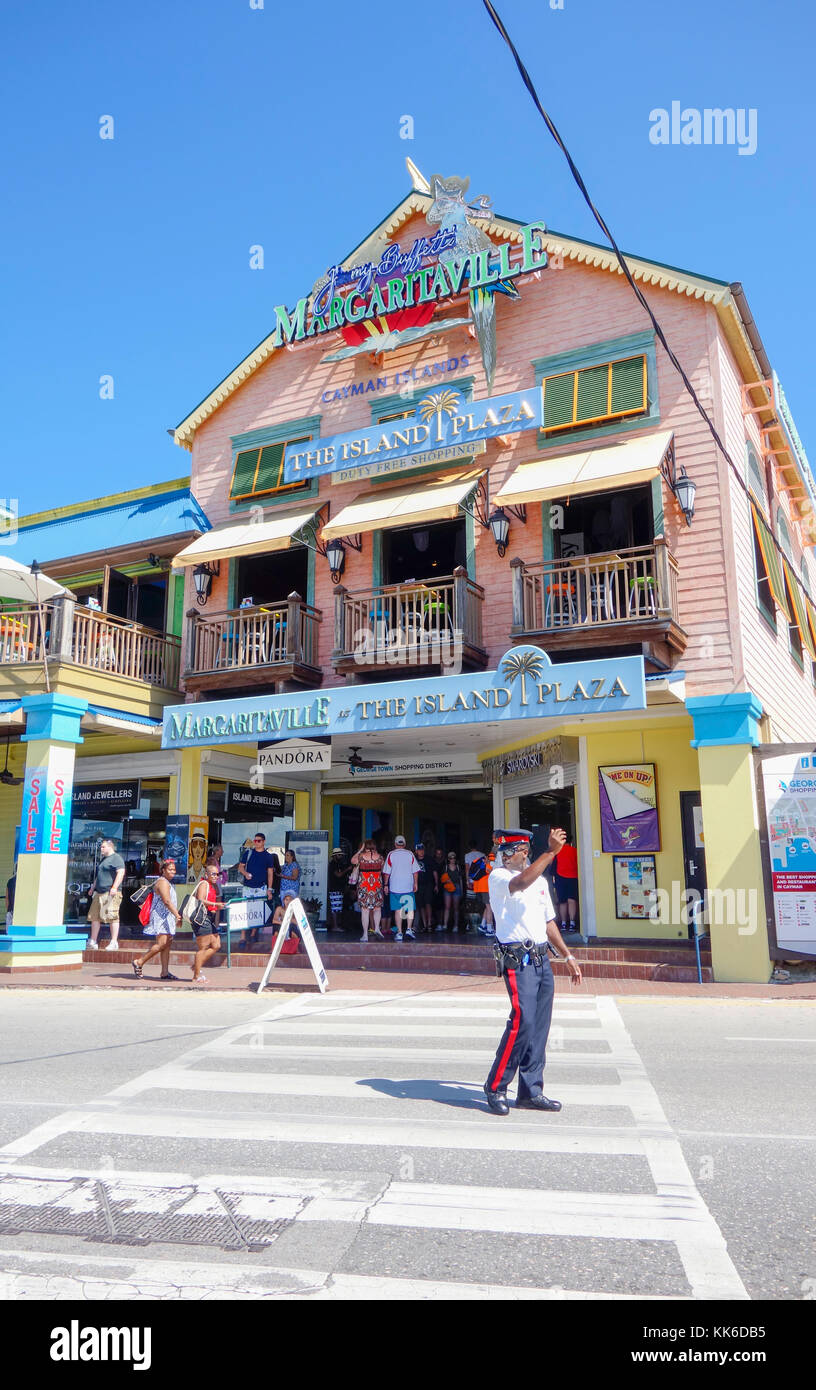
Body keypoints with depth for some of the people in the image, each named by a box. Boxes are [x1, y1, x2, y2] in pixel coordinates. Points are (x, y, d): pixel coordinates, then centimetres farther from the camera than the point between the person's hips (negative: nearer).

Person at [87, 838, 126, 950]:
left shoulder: (116, 858, -5)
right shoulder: (103, 859, 24)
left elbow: (121, 873, -16)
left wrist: (114, 887, -25)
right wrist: (93, 888, 28)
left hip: (111, 893, -9)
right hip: (99, 893, 9)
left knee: (112, 916, -10)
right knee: (94, 916, 7)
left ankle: (114, 942, -8)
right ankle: (93, 942, 13)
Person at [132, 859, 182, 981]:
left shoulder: (168, 883, 21)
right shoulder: (162, 882, -11)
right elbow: (167, 902, -20)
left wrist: (177, 914, 25)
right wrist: (177, 915, -22)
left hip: (168, 918, 10)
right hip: (160, 917, -10)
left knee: (167, 944, 5)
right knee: (161, 943, -15)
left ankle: (165, 972, 5)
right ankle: (139, 963, -4)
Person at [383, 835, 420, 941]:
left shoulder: (391, 855, 0)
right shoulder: (410, 854, 2)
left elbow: (386, 873, -1)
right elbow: (415, 871, 2)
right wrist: (415, 883, 11)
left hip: (395, 887, 0)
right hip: (408, 887, 0)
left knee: (398, 910, 3)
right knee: (410, 909, 9)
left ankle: (399, 933, 3)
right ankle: (409, 929, -3)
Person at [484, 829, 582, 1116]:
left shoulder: (540, 881, 18)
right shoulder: (498, 877, -4)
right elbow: (521, 882, -28)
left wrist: (567, 956, 23)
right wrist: (551, 851, -29)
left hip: (542, 959, 7)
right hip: (517, 959, -7)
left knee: (540, 1025, 6)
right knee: (522, 1021, -16)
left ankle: (531, 1092, 15)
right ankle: (495, 1088, -4)